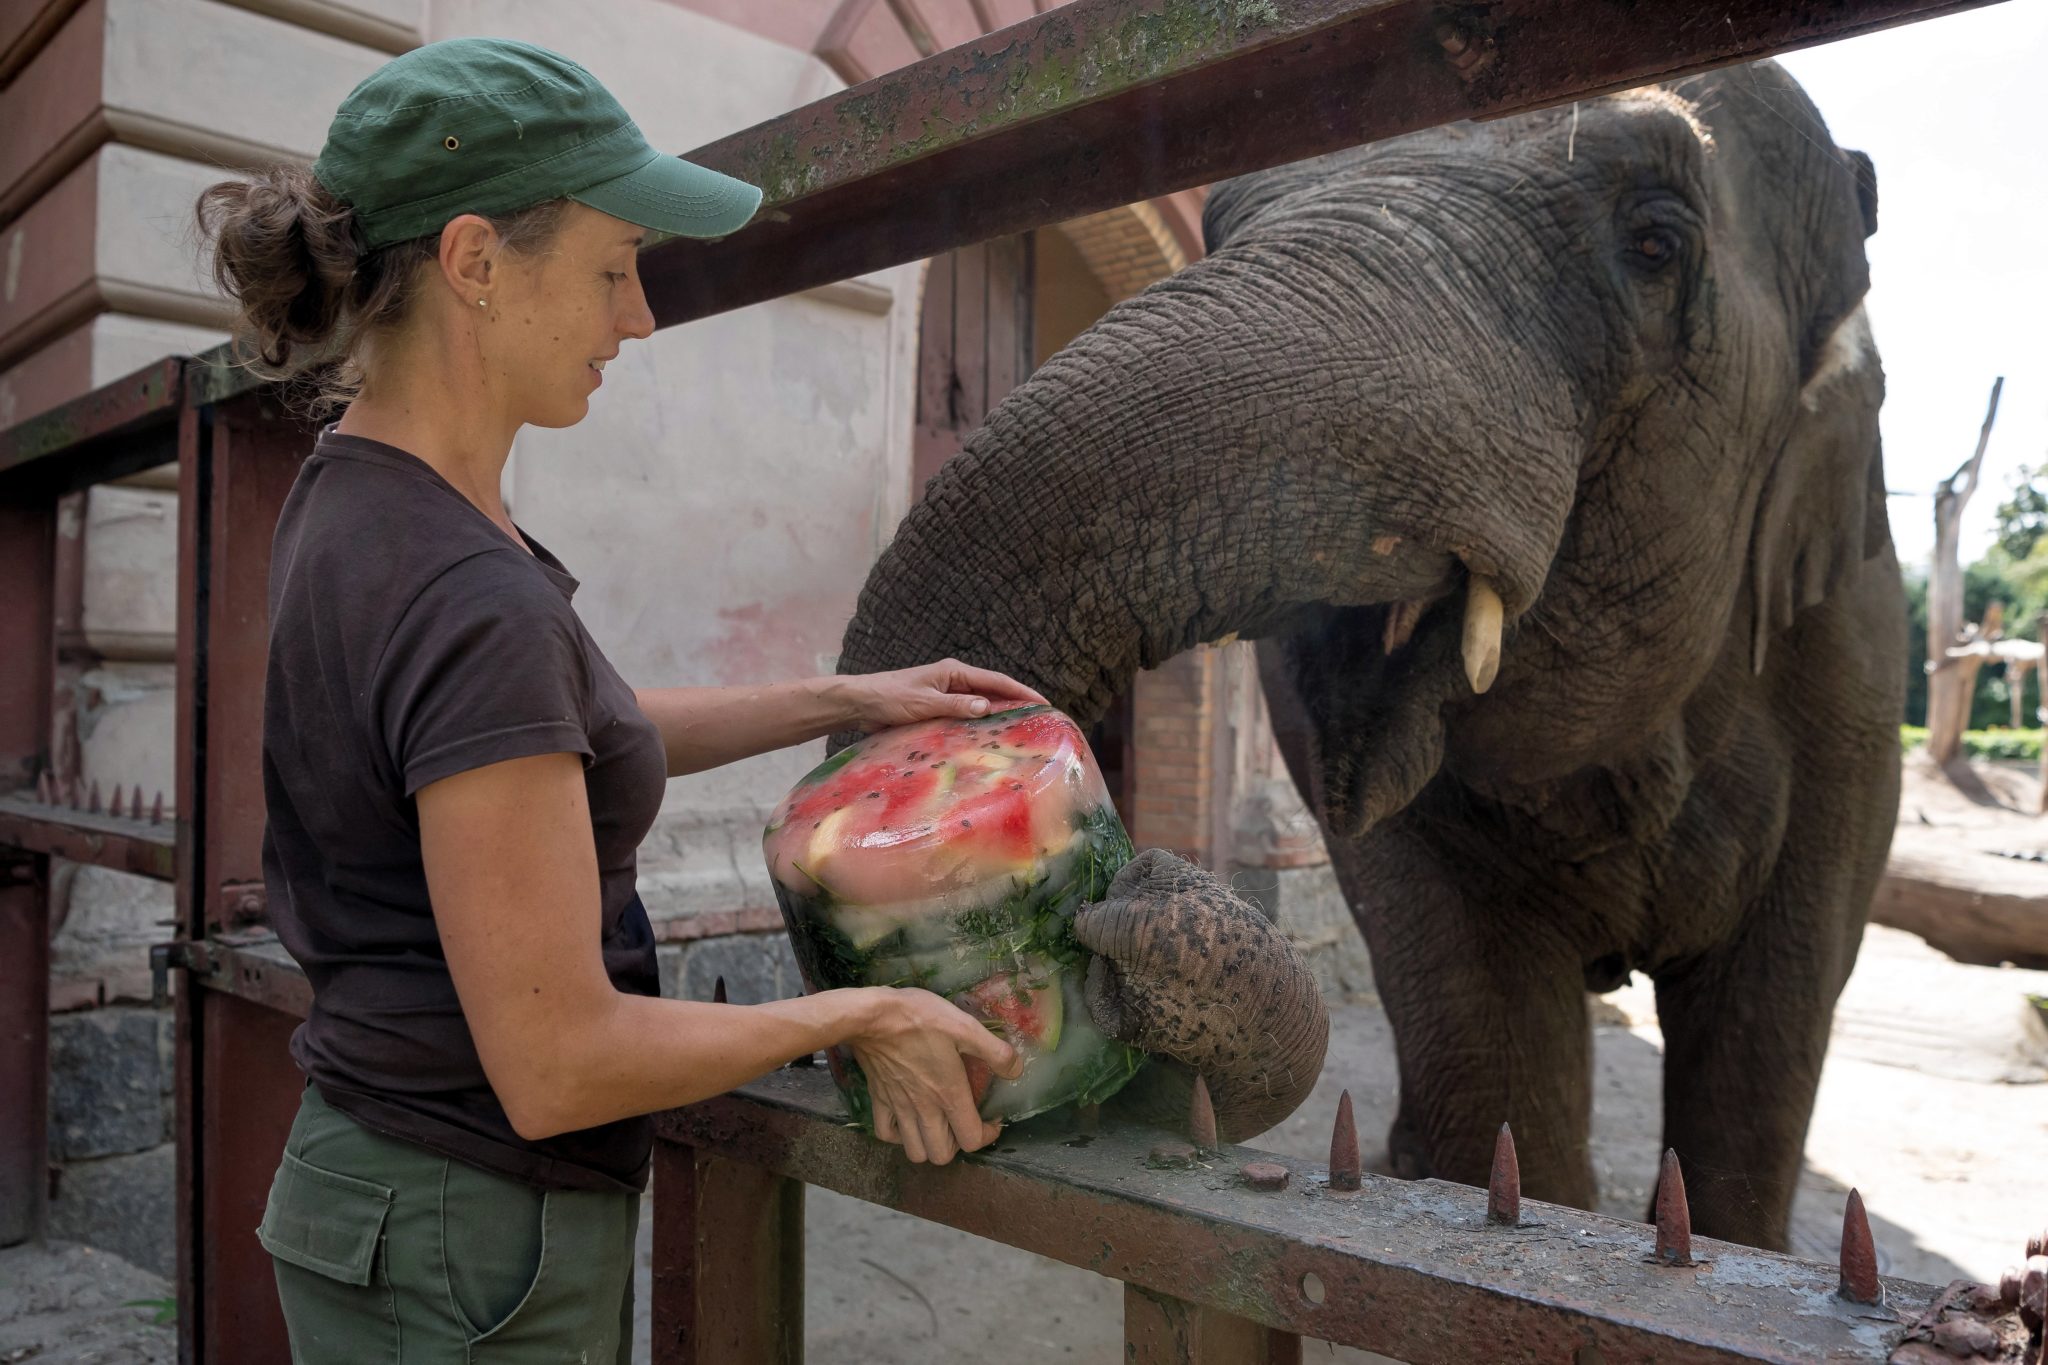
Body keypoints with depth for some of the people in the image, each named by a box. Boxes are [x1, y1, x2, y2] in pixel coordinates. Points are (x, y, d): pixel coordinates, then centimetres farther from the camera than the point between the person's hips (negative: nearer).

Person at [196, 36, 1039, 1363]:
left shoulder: (358, 498, 1)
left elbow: (576, 735, 14)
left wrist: (845, 699, 9)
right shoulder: (468, 602, -29)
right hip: (466, 1249, -8)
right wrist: (862, 1016, -14)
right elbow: (557, 1063, -26)